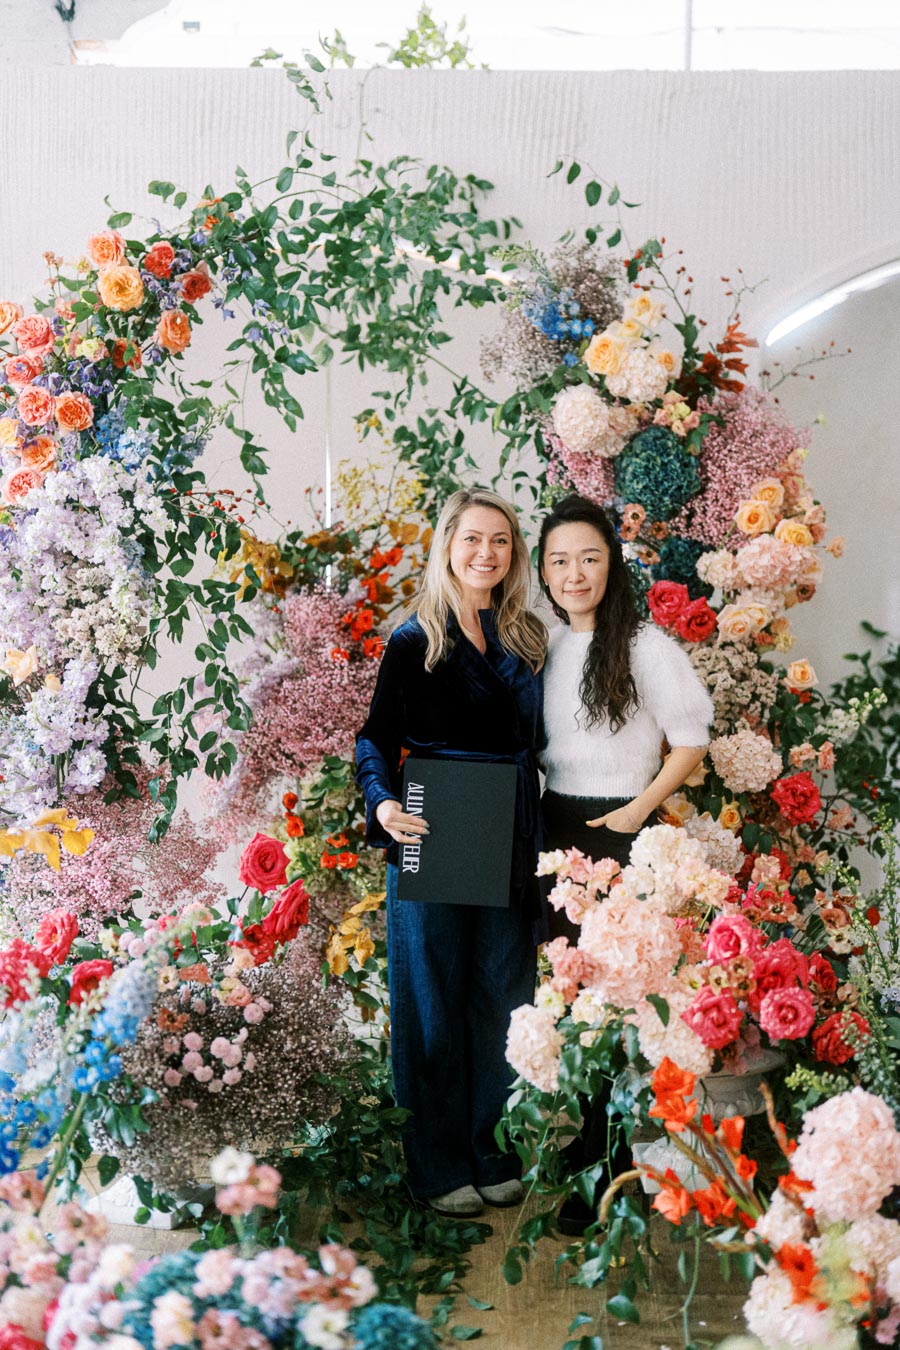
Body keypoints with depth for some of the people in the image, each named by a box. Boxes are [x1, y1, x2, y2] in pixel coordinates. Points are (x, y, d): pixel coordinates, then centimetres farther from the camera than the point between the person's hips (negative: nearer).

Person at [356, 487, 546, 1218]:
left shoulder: (528, 640, 10)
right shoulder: (414, 642, -3)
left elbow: (536, 743, 15)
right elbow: (378, 738, -4)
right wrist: (383, 802, -23)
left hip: (510, 848, 4)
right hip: (434, 844, -4)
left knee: (501, 998, 10)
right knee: (435, 1002, 4)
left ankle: (492, 1152, 25)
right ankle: (439, 1165, 17)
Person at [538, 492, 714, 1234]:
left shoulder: (646, 646, -10)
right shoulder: (546, 645, 9)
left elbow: (691, 742, -6)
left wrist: (636, 812, -12)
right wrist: (537, 813, 8)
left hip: (618, 833, -6)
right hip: (557, 830, 6)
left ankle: (614, 1169, 4)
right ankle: (593, 1134, 28)